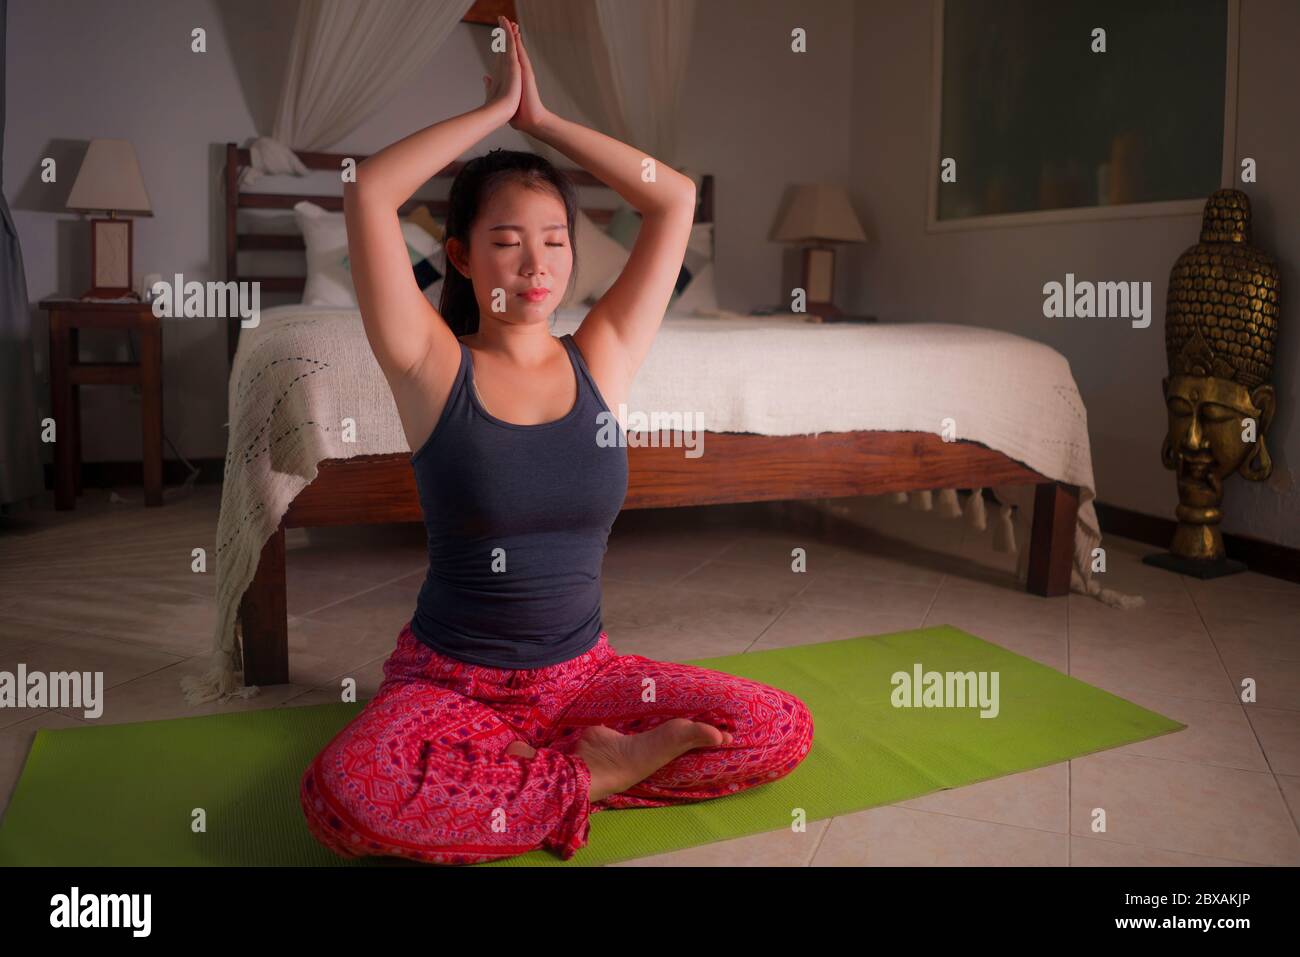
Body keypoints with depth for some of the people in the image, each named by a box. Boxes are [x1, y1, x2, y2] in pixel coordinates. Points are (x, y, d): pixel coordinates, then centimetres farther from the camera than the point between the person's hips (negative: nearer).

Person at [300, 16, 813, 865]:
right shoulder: (433, 367, -6)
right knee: (345, 797, -34)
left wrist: (540, 117, 1)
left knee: (782, 729, -15)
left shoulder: (603, 359, 1)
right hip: (448, 677, -3)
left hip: (583, 670, 3)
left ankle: (513, 763, -9)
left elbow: (675, 200, -1)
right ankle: (594, 773, -14)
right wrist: (495, 110, -6)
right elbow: (367, 193, -17)